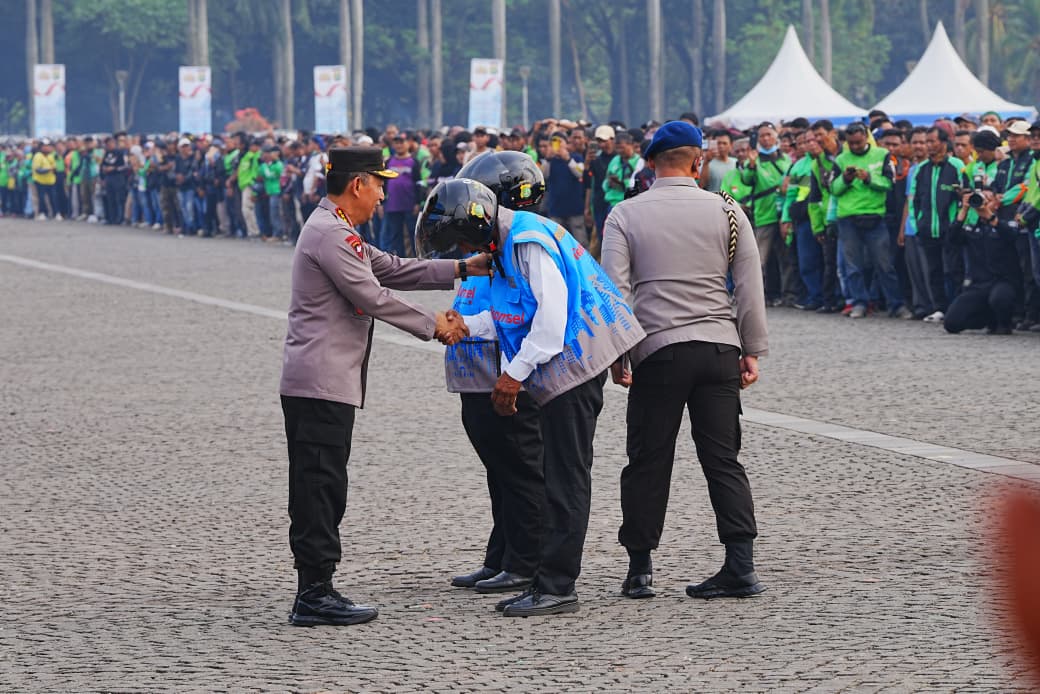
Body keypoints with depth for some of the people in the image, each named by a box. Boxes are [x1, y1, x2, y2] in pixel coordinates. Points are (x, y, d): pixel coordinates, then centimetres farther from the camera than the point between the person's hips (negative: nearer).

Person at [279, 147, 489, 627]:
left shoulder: (335, 232, 21)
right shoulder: (329, 234, -14)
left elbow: (392, 270, 23)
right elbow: (373, 297, -15)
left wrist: (461, 269, 19)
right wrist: (433, 325, -6)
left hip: (322, 382, 11)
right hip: (321, 383, -11)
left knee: (323, 489, 10)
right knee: (319, 485, -9)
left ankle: (314, 593, 12)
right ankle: (315, 595, -8)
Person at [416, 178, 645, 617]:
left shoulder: (530, 242, -16)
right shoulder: (507, 243, 16)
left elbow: (553, 312, -22)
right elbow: (515, 315, 21)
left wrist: (515, 373, -19)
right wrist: (466, 326, 13)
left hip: (575, 362, -11)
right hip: (567, 367, 11)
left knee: (565, 478, -8)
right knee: (560, 477, 12)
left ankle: (556, 585, -7)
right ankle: (551, 582, 17)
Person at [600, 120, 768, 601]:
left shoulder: (625, 215, 2)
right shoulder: (727, 212, 6)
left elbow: (614, 289, -3)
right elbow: (750, 287, 4)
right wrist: (752, 350, 10)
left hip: (658, 350, -1)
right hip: (719, 346, 2)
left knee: (647, 462, 5)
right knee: (723, 459, 4)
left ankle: (640, 570, 7)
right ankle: (741, 566, -3)